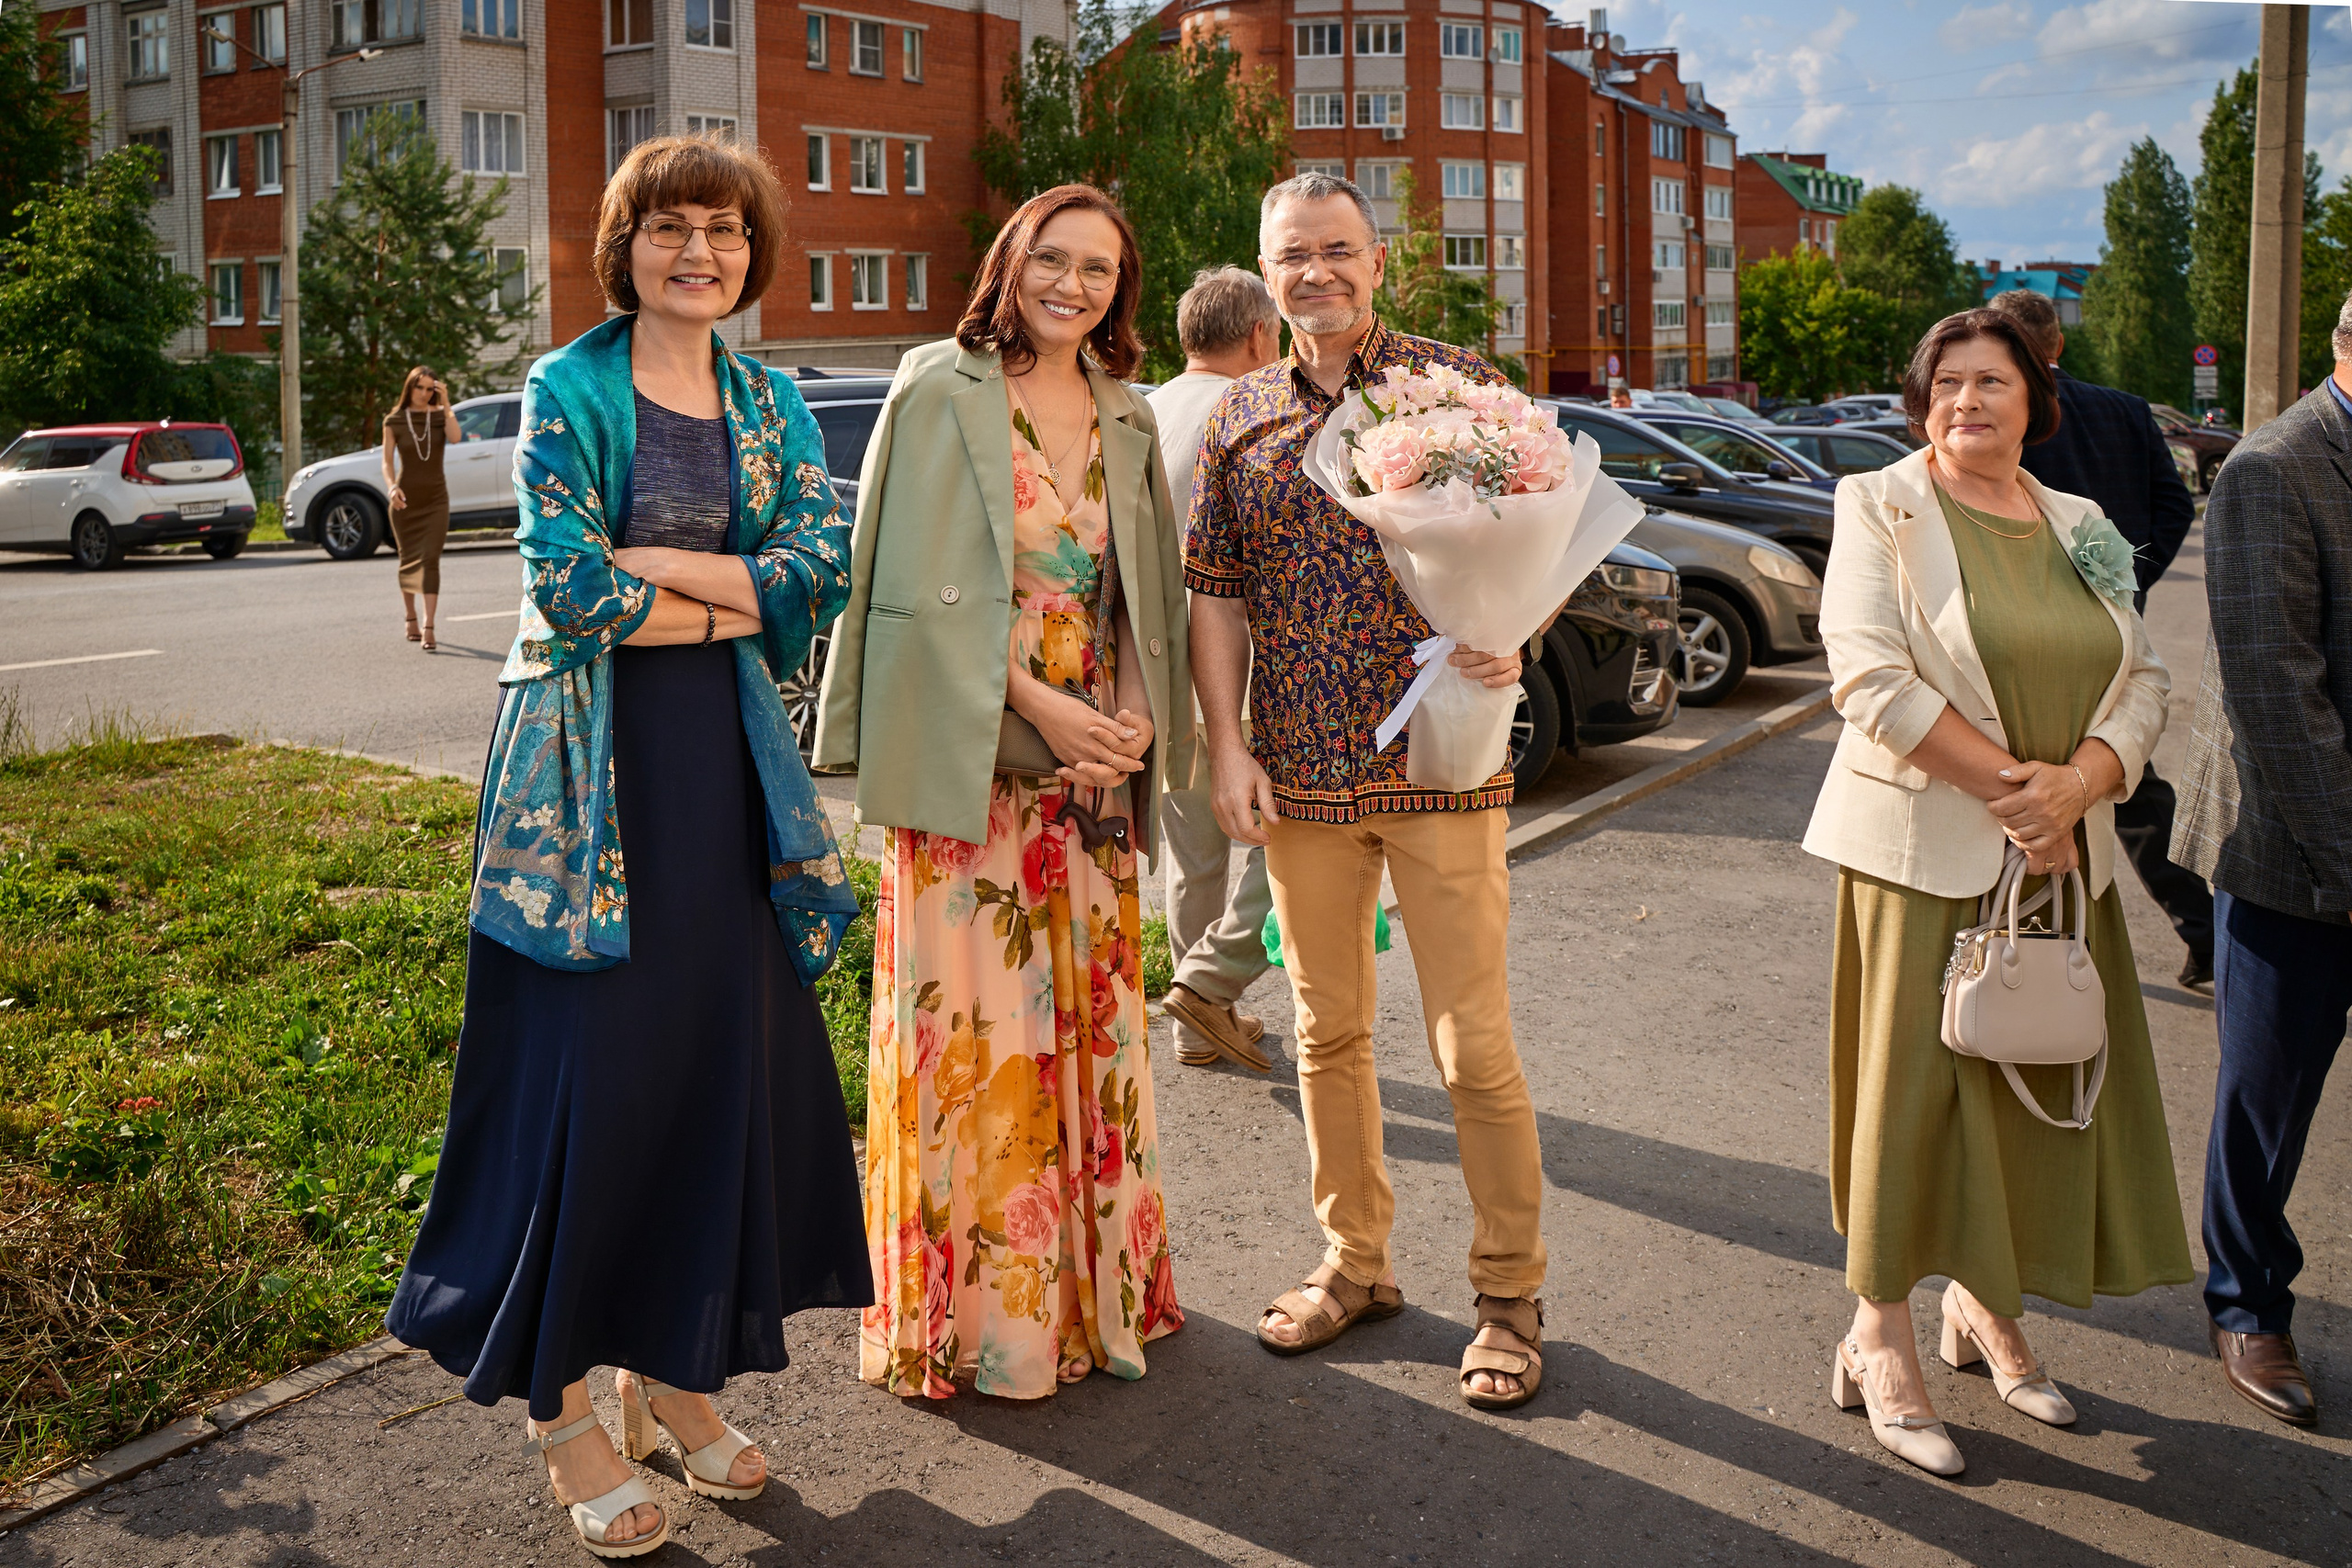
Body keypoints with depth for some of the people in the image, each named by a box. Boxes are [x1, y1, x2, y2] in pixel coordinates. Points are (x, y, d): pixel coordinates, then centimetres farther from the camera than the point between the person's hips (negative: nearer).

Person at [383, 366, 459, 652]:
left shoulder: (440, 415, 2)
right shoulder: (394, 421, 0)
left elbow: (454, 437, -19)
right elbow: (387, 461, -3)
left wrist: (445, 403, -19)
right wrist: (392, 487, -19)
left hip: (436, 499, 0)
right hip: (405, 500, 1)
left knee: (430, 561, -12)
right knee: (408, 561, 10)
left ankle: (428, 629, -18)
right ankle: (411, 620, 28)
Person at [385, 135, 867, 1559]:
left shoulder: (771, 405, 12)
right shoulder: (567, 391, -2)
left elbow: (825, 570, -3)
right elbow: (572, 591, -14)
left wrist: (653, 561, -13)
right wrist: (738, 601, -6)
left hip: (726, 763, 5)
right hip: (591, 765, -4)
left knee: (726, 1057, 6)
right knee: (583, 1068, -1)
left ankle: (675, 1366, 23)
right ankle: (565, 1405, 12)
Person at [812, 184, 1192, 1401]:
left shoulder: (1126, 419, 12)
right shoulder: (940, 393, -4)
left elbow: (1152, 596, 13)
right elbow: (921, 588, -11)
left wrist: (1136, 721, -4)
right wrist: (1041, 703, -17)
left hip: (1091, 764, 6)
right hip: (967, 758, -5)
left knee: (1088, 1018, 12)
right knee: (971, 1024, -1)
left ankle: (1092, 1278, 26)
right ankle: (972, 1309, 12)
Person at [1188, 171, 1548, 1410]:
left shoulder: (1457, 384, 1)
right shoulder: (1239, 417, 9)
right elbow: (1213, 593, 10)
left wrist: (1513, 640, -18)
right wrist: (1225, 746, 1)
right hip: (1298, 774, 4)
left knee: (1473, 1045, -1)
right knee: (1327, 1031, 13)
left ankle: (1510, 1294, 15)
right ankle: (1354, 1263, 30)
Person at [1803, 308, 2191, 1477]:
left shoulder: (2079, 528, 13)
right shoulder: (1880, 508, -3)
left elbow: (2144, 678, 9)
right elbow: (1870, 676, -15)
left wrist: (2076, 781, -11)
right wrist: (2007, 785, -17)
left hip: (2060, 857, 6)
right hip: (1924, 848, -5)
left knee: (2042, 1080, 10)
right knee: (1915, 1077, -2)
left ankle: (1987, 1304, 29)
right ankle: (1879, 1338, 11)